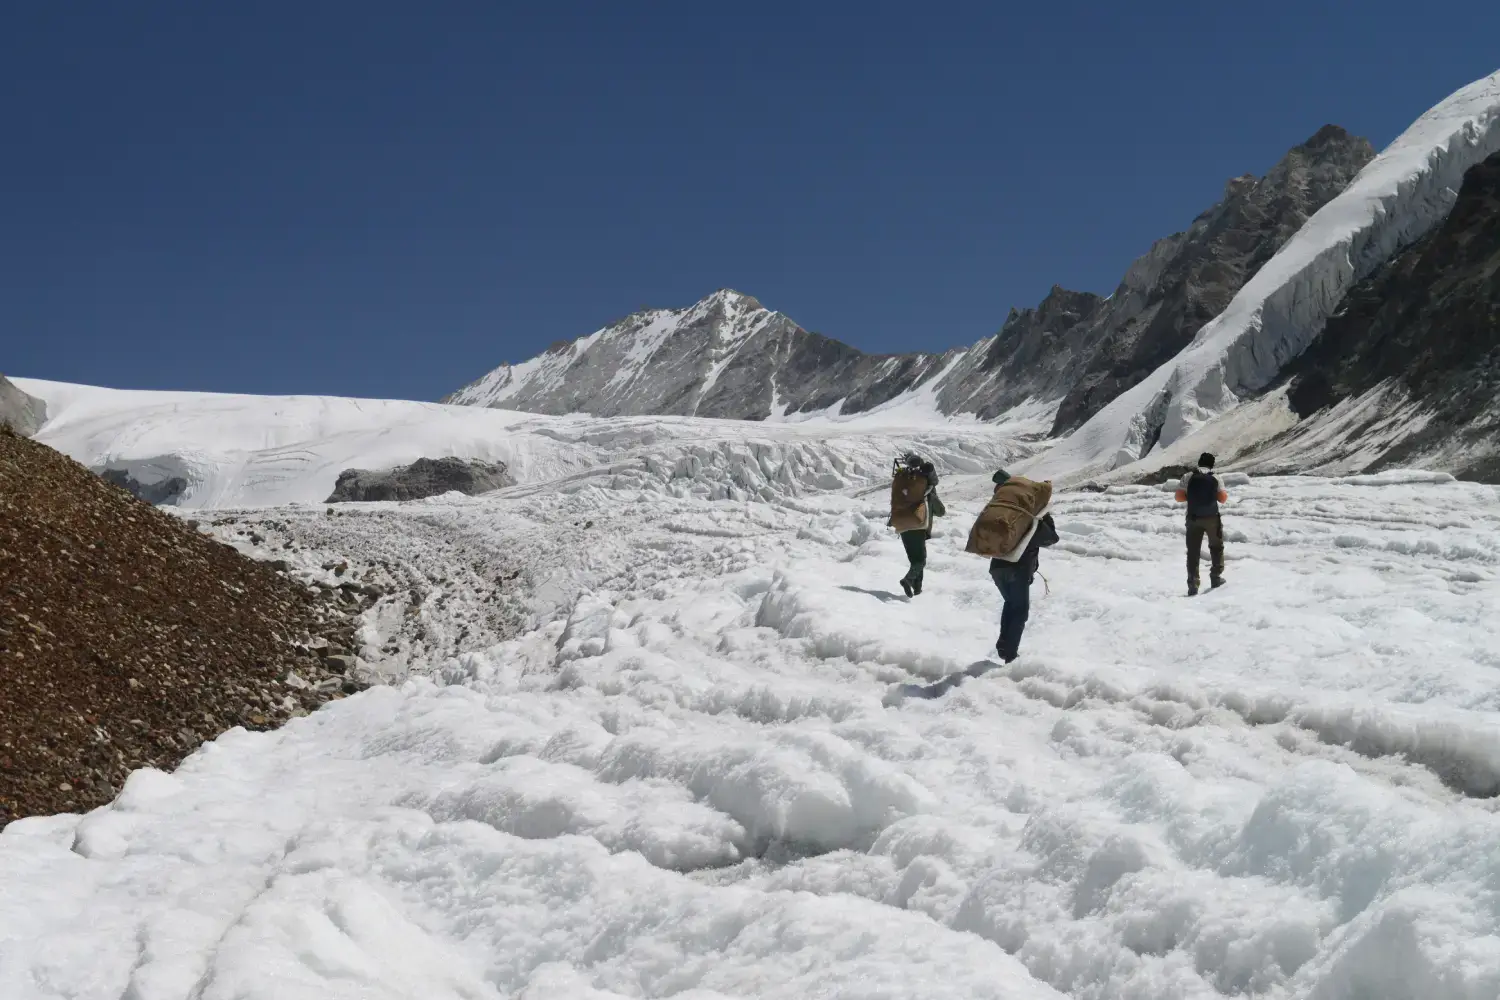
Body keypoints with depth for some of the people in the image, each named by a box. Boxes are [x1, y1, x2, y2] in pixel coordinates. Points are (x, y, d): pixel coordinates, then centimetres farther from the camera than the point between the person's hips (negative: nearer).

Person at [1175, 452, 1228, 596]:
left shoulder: (1188, 477, -3)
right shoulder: (1215, 478, -3)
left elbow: (1179, 497, -4)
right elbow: (1222, 499, -1)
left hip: (1193, 518, 0)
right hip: (1212, 518, 0)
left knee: (1193, 551, 5)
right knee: (1216, 546, 21)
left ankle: (1193, 584, -1)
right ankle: (1216, 577, 20)